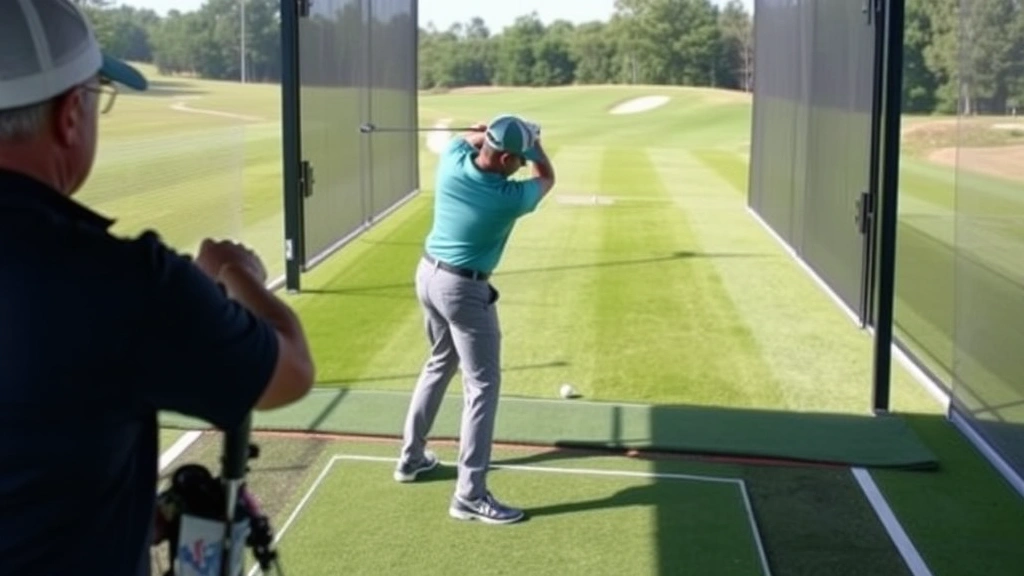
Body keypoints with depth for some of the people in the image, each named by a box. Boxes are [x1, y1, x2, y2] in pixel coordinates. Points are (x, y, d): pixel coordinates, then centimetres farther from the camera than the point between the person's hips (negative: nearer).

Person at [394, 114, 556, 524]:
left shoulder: (452, 162, -10)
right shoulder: (509, 198, -23)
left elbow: (469, 136, 17)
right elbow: (547, 179, 0)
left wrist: (492, 133, 4)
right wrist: (534, 144, 13)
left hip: (428, 273, 8)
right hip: (464, 289, -8)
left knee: (440, 362, 25)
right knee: (482, 384, -2)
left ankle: (411, 457, 34)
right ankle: (470, 495, -5)